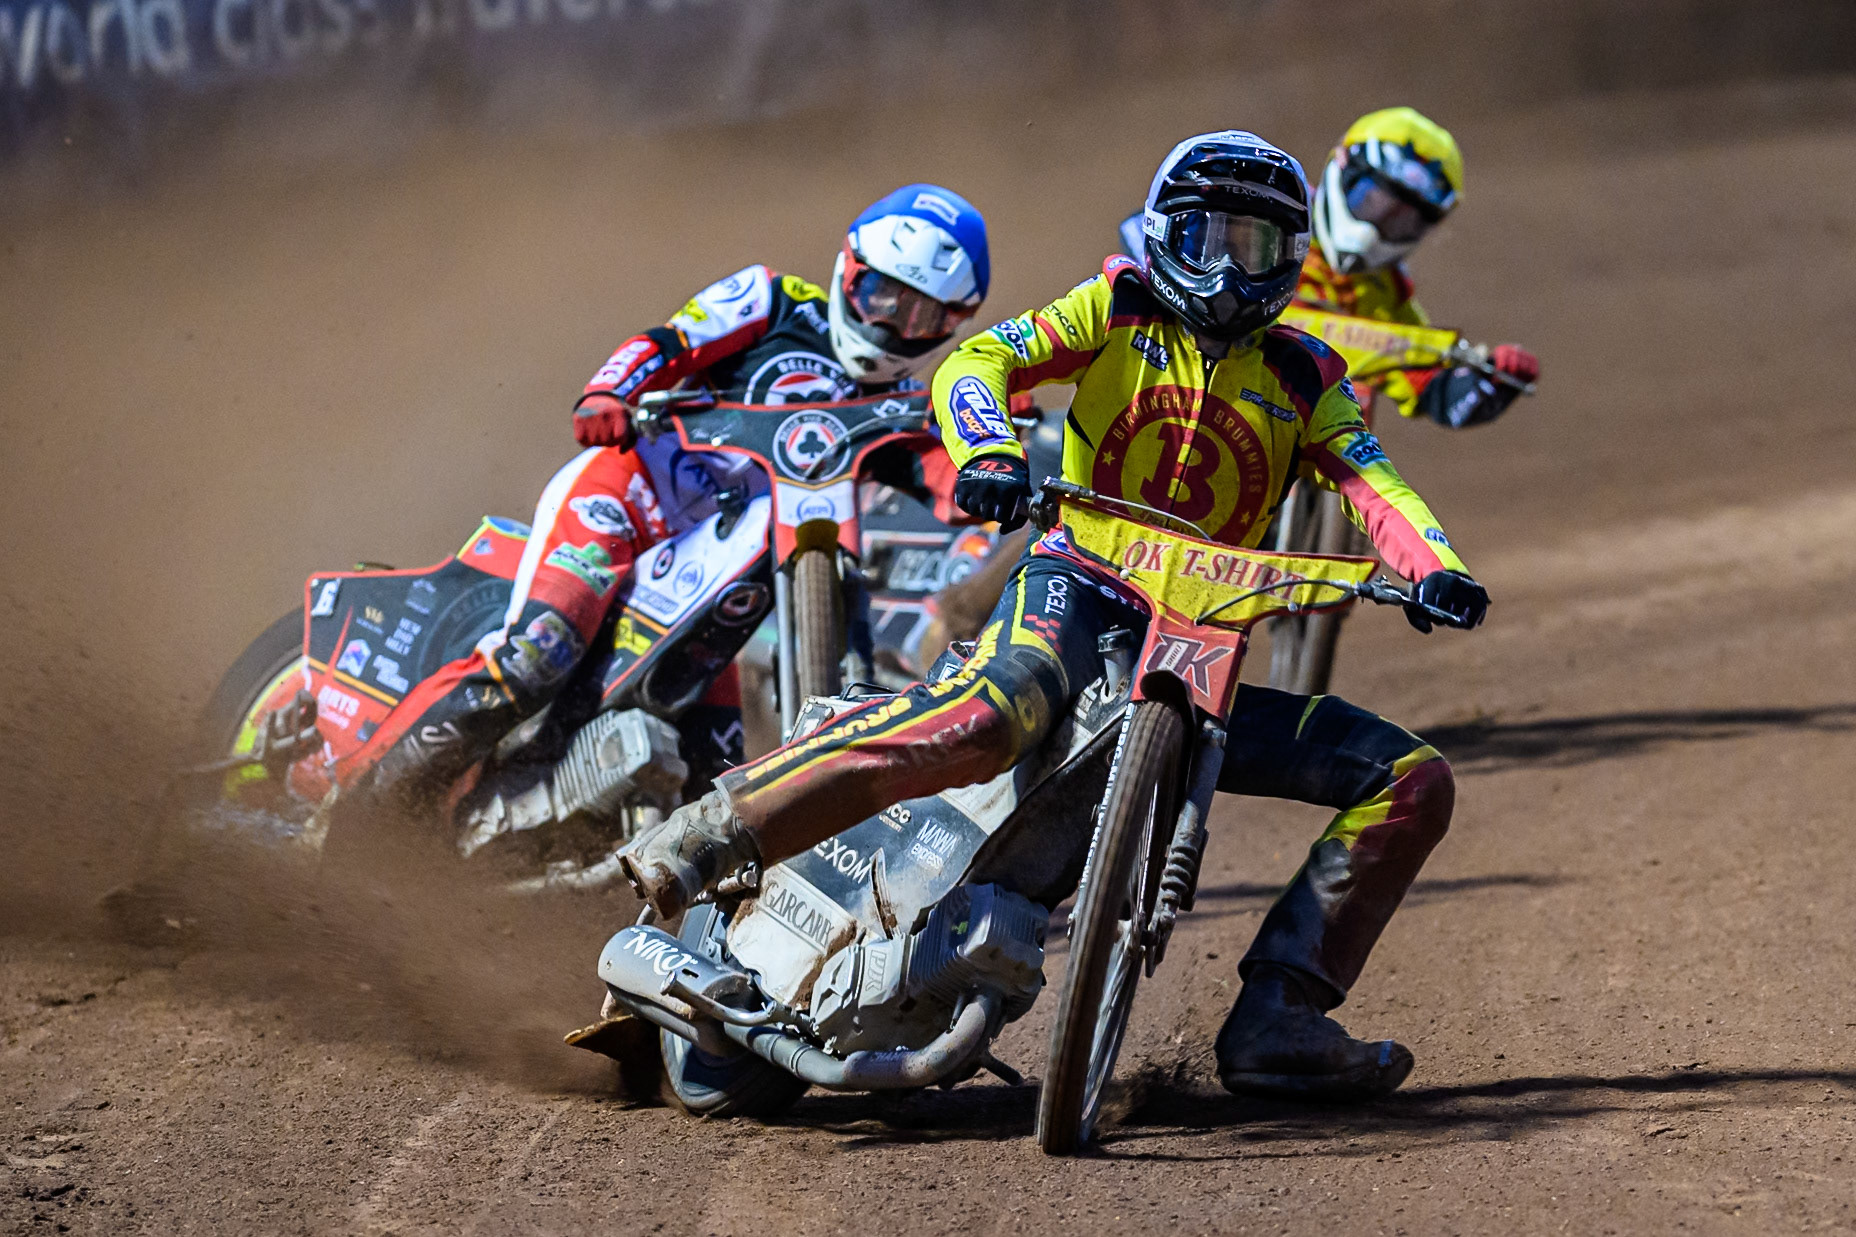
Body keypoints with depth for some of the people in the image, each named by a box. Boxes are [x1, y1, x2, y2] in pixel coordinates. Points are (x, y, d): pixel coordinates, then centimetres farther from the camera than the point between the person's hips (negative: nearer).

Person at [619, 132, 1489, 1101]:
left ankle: (1278, 1019, -11)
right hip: (1078, 586, -5)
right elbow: (977, 362, -6)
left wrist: (1438, 571, -21)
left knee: (1413, 779, -6)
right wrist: (988, 454, -29)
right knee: (986, 714, -40)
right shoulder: (1121, 310, 7)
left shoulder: (1303, 378, 15)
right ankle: (703, 838, -41)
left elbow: (1374, 488, 2)